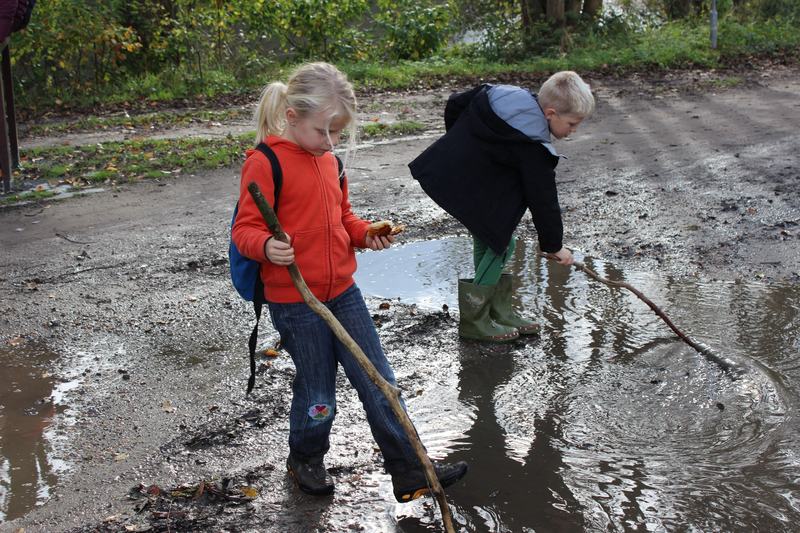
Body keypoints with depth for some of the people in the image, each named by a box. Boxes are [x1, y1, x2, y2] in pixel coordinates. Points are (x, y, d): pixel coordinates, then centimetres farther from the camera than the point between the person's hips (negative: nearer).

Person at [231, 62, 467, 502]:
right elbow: (245, 229, -15)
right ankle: (305, 460, 35)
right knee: (318, 394, 7)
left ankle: (410, 470, 16)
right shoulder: (265, 162, -14)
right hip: (294, 301, -7)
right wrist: (267, 246, -36)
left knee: (378, 382, 7)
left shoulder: (329, 161, 10)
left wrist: (365, 234, 2)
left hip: (343, 292, 7)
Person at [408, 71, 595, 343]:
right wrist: (554, 245, 1)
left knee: (490, 240, 15)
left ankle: (499, 312, 23)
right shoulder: (532, 147, -18)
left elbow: (455, 104, 17)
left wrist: (461, 144, 29)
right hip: (467, 188, -10)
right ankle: (474, 321, 6)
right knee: (500, 242, -2)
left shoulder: (507, 94, 6)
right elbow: (543, 198, -10)